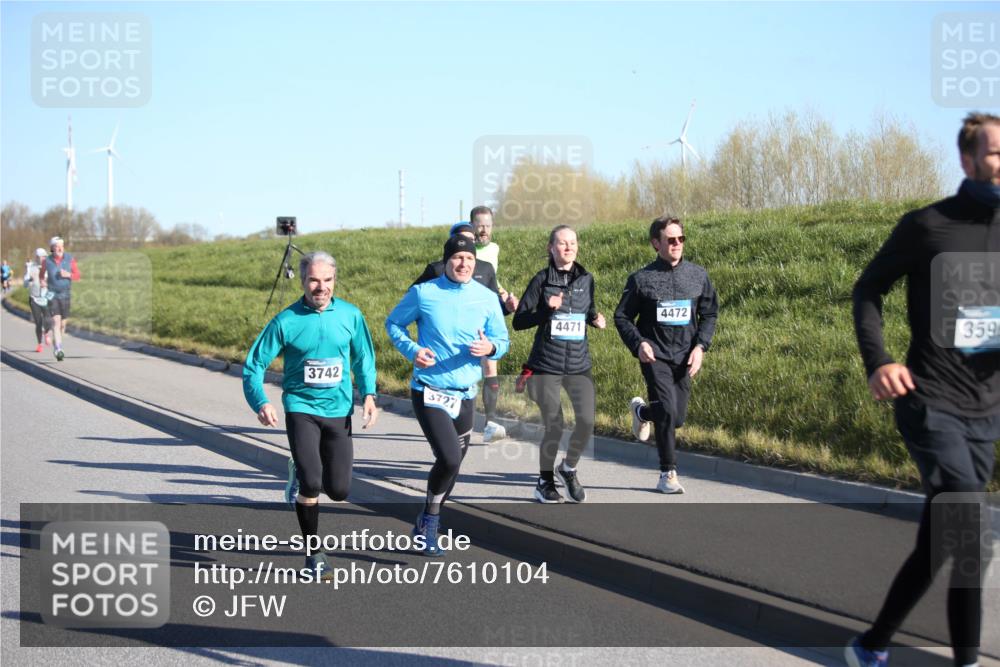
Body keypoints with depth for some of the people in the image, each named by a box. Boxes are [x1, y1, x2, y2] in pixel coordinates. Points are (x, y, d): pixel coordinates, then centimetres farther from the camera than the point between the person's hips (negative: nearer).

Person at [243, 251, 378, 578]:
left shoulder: (350, 315, -2)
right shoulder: (286, 321, -8)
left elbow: (363, 358, 13)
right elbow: (254, 365, -3)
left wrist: (368, 395, -1)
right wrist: (261, 403, -19)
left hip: (339, 411, 3)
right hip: (301, 408, -2)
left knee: (339, 490, 1)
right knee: (312, 483, -18)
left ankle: (300, 473, 37)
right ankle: (313, 552, 3)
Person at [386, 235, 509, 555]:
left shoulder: (487, 298, 1)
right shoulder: (423, 293, -6)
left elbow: (502, 339, 9)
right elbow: (394, 323, 7)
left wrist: (490, 348, -15)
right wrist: (412, 349, -11)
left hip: (466, 394, 4)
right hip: (430, 392, -4)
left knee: (453, 462, 15)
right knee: (449, 459, -21)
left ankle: (428, 522, 37)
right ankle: (430, 519, 3)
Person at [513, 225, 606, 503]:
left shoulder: (586, 279, 7)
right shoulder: (542, 280, -3)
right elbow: (518, 321, -3)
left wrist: (596, 319, 1)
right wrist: (547, 309, -18)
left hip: (579, 365, 3)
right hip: (546, 365, -3)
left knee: (586, 421, -12)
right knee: (553, 426, -2)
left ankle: (569, 469, 16)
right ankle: (545, 482, 20)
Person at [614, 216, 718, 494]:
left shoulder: (698, 275, 4)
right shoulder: (641, 279, -3)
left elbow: (710, 314, 11)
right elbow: (622, 316, 3)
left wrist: (700, 346, -2)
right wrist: (638, 344, -13)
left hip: (684, 356, 4)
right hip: (655, 355, -4)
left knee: (678, 416, 7)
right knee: (668, 411, -17)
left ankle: (641, 411, 41)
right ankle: (668, 474, -3)